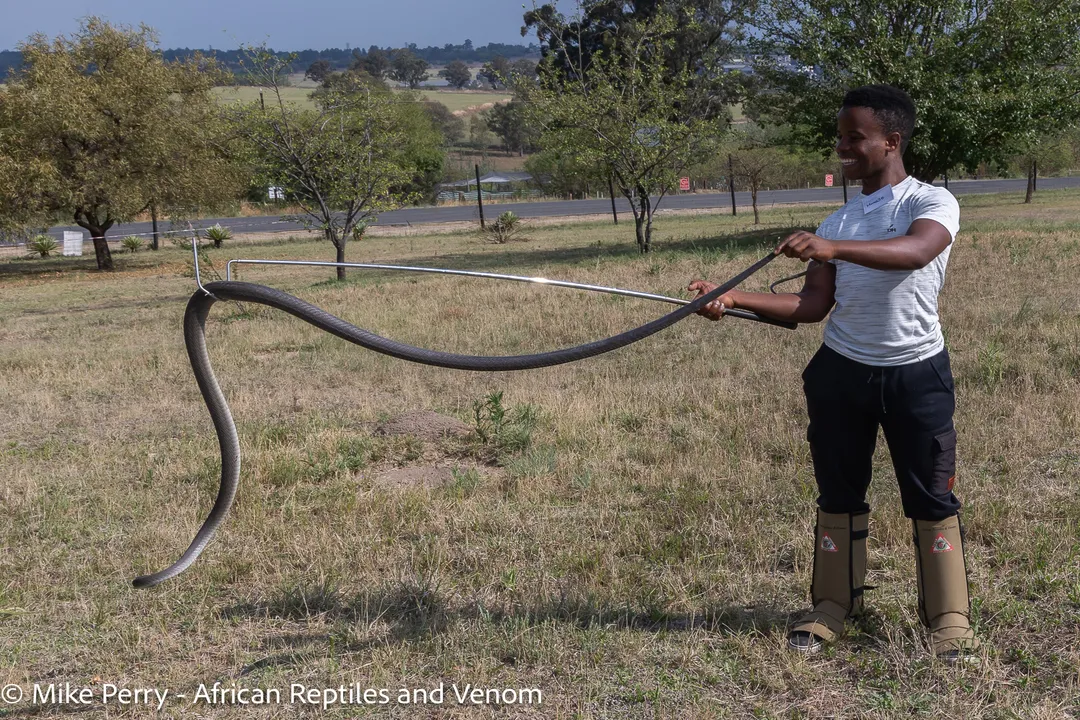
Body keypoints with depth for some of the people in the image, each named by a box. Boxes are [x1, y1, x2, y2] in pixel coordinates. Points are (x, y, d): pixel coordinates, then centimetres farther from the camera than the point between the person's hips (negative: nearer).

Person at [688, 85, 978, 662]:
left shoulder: (932, 202, -6)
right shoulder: (838, 221, 8)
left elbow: (916, 252, -30)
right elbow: (813, 306, 1)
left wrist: (833, 248, -43)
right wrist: (735, 299, -11)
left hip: (916, 374, -4)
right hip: (841, 373, 4)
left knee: (931, 498, 4)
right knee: (839, 494, 11)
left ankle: (949, 619, 17)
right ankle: (833, 608, 23)